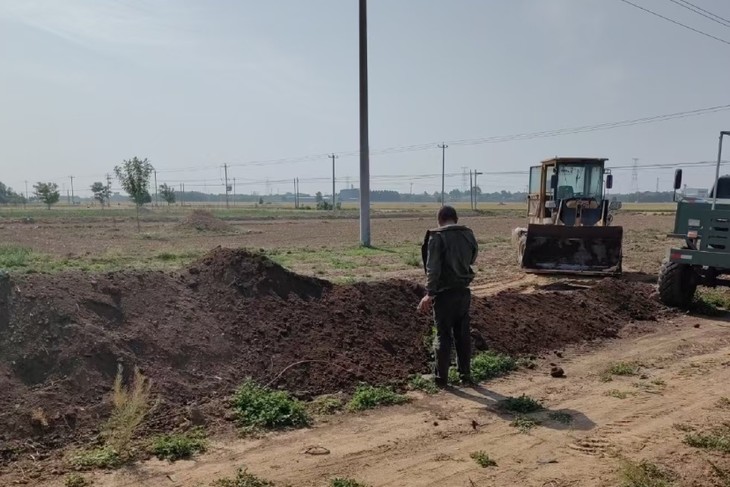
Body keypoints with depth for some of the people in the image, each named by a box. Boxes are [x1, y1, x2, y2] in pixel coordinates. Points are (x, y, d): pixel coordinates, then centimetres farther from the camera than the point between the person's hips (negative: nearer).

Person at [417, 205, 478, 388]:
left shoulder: (437, 237, -13)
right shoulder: (469, 234, 4)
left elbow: (433, 269, -19)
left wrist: (429, 294, -20)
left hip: (445, 293, -5)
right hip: (463, 291, 5)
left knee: (443, 335, 4)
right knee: (463, 334, 14)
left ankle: (441, 378, 11)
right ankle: (465, 374, 21)